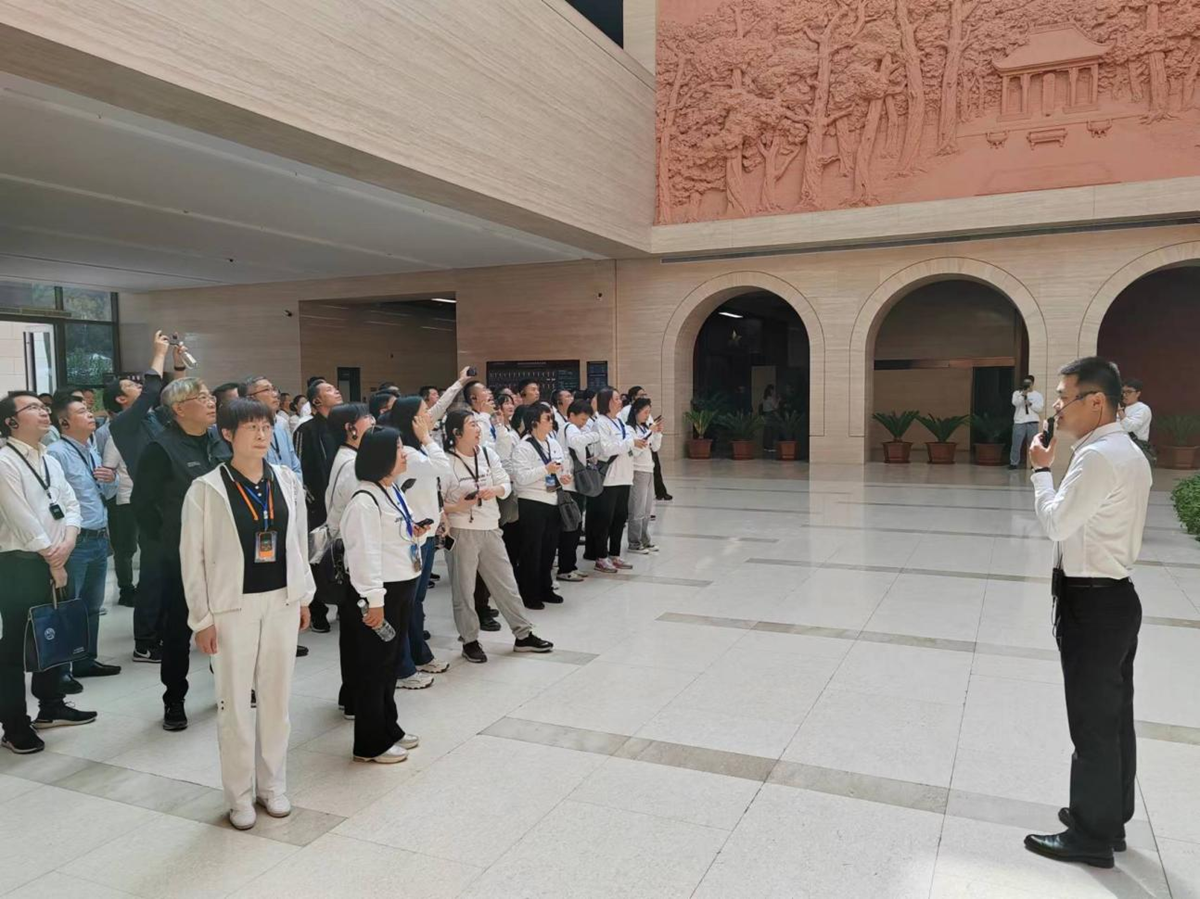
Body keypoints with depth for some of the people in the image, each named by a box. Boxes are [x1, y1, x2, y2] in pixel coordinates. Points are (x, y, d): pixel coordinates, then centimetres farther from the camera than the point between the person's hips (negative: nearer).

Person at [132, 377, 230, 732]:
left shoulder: (221, 444, 5)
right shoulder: (162, 448, -12)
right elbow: (142, 503, -10)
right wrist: (164, 542, -6)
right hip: (181, 556, -5)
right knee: (179, 627, 7)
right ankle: (174, 700, 21)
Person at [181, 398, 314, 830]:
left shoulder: (287, 480, 2)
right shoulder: (206, 489, -8)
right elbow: (193, 559, -5)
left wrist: (304, 596, 10)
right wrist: (202, 619, -6)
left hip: (282, 601, 3)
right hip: (233, 606, -3)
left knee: (277, 697, 12)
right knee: (234, 702, 5)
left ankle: (272, 785, 27)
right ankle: (240, 794, 21)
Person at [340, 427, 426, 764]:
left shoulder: (394, 491, 12)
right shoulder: (365, 501, -19)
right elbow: (364, 551, -23)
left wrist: (414, 532, 5)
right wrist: (373, 600, -24)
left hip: (402, 586, 9)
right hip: (380, 591, -9)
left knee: (390, 660, 19)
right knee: (375, 663, 2)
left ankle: (388, 728, 32)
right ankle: (371, 743, 14)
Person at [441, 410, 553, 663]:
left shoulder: (487, 453, 3)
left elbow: (506, 483, 8)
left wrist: (495, 490, -12)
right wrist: (457, 507, -25)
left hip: (490, 528, 5)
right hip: (461, 531, -5)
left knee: (506, 583, 11)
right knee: (464, 589, 7)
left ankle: (523, 635, 23)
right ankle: (470, 641, 22)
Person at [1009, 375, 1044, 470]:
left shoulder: (1038, 395, 9)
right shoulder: (1017, 393, 9)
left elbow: (1040, 408, -3)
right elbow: (1015, 403, -11)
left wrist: (1030, 404, -16)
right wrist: (1023, 394, -23)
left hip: (1033, 423, 0)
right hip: (1019, 422, 0)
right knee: (1016, 444, -3)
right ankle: (1014, 463, 3)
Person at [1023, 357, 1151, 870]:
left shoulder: (1099, 458, -22)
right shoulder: (1128, 453, 11)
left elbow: (1056, 522, -20)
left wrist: (1041, 469, -10)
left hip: (1091, 604, -10)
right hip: (1116, 597, 10)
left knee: (1092, 722, 2)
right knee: (1114, 717, 18)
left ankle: (1091, 837, 16)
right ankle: (1109, 819, 33)